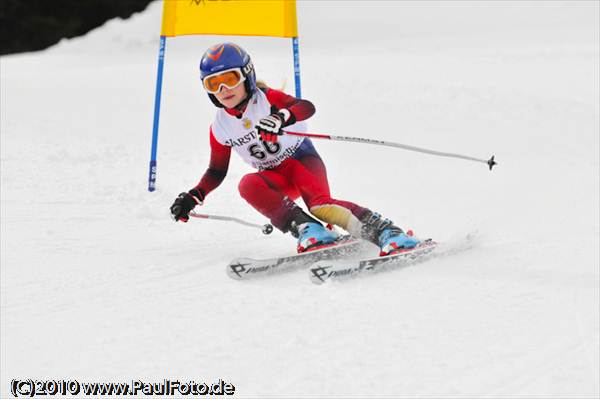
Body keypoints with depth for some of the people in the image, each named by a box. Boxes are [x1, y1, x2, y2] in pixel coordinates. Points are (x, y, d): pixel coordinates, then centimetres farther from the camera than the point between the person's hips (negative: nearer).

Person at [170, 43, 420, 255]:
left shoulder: (267, 99, -14)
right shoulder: (220, 128, -1)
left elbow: (307, 107, -31)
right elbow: (217, 171, 12)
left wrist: (281, 118, -52)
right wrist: (194, 197, -2)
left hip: (302, 158, -4)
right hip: (276, 177, 4)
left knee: (319, 203, -33)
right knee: (248, 186, -30)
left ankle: (384, 231, -34)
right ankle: (305, 229, -37)